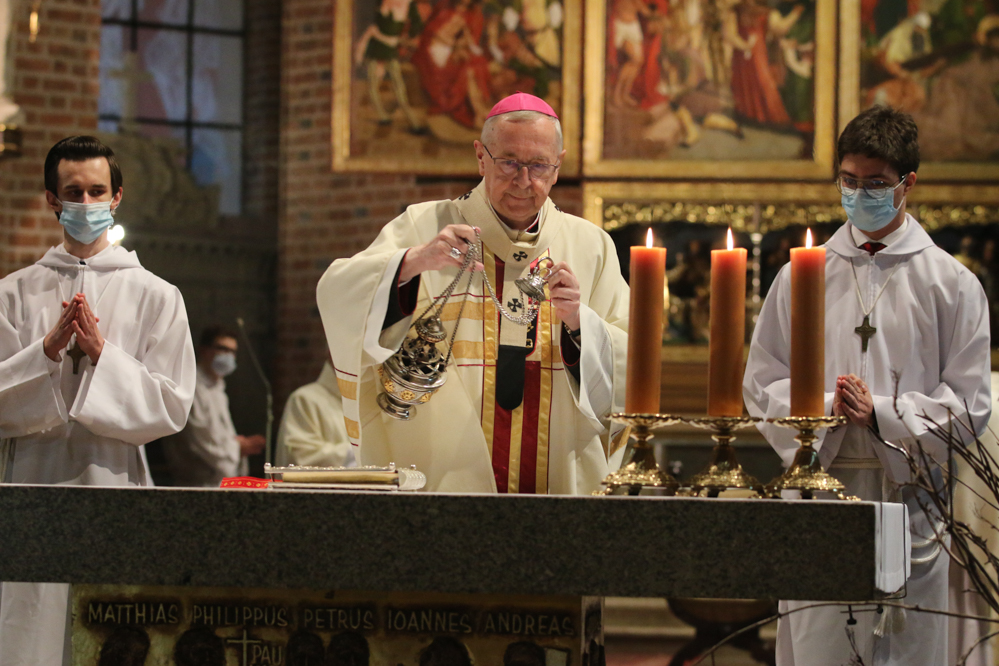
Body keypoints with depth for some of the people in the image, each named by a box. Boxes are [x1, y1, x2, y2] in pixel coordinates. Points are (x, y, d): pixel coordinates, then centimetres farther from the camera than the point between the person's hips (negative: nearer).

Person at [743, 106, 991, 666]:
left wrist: (881, 412, -11)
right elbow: (761, 384, 10)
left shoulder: (952, 284, 5)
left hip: (908, 499, -1)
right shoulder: (802, 276, 11)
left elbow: (970, 407, 1)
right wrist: (825, 407, -8)